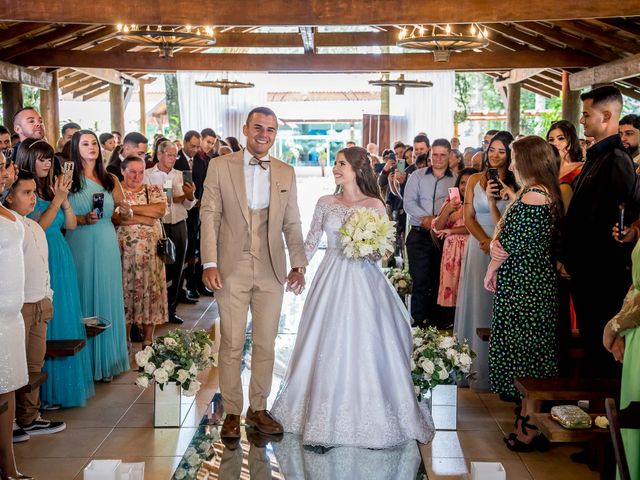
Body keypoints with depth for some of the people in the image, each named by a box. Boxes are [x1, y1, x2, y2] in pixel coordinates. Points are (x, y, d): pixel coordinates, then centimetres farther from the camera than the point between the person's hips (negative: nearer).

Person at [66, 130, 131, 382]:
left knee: (107, 298, 7)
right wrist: (83, 219, -20)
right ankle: (87, 361, 12)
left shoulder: (111, 180, 11)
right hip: (80, 245, -3)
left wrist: (125, 211, -5)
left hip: (107, 245, 3)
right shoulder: (69, 180, 0)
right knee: (85, 298, 2)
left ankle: (107, 359, 17)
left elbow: (124, 213, 16)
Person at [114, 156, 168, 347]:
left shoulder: (154, 190, 11)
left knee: (150, 289, 3)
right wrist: (147, 219, -12)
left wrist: (130, 208, -11)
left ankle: (148, 340, 12)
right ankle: (125, 340, 13)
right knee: (125, 290, 2)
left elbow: (161, 209, -9)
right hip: (124, 250, -2)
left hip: (150, 251, 2)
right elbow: (115, 217, -14)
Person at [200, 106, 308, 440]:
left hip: (271, 270, 3)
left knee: (265, 344, 10)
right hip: (232, 269, -2)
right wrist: (209, 263, -10)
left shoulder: (286, 173, 9)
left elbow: (292, 223, 10)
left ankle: (258, 409, 24)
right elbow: (209, 216, -3)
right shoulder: (220, 166, 0)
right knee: (231, 345, 3)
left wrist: (298, 265, 2)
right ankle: (231, 412, 17)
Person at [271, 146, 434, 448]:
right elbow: (311, 243, 10)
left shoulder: (375, 206, 0)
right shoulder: (325, 203, 6)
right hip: (331, 280, 2)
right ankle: (327, 413, 21)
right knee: (329, 348, 6)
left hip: (363, 282, -2)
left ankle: (367, 413, 17)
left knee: (363, 348, 1)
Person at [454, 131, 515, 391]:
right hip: (478, 248, 2)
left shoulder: (514, 184, -1)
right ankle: (473, 367, 13)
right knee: (476, 303, 5)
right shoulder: (475, 180, 7)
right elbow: (468, 216, 3)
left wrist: (492, 199, -18)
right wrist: (485, 240, -10)